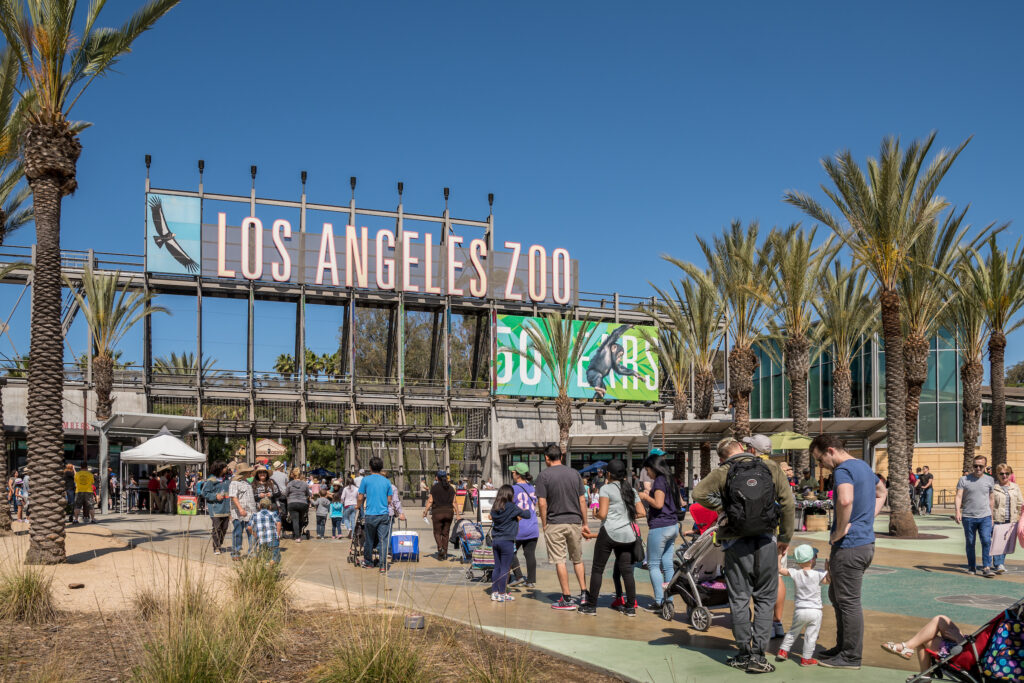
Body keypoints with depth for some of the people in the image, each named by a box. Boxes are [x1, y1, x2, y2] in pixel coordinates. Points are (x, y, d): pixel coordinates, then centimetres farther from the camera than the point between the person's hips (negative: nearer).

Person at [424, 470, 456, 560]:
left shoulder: (434, 487, -4)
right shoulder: (451, 488, 7)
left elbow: (430, 501, -6)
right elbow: (454, 502, 6)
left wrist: (425, 512, 1)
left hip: (437, 512, -3)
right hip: (449, 512, 3)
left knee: (437, 532, 6)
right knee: (445, 533, 11)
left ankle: (440, 547, -18)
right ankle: (445, 553, 9)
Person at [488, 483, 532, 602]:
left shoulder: (494, 508, 4)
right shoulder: (512, 507, -12)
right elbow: (528, 515, -6)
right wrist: (526, 511, 18)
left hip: (496, 540, 6)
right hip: (507, 541, -6)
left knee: (497, 567, 13)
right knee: (505, 568, 0)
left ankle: (494, 592, 16)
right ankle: (502, 594, 3)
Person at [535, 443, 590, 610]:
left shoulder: (543, 476, -6)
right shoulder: (575, 474, 5)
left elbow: (542, 503, -10)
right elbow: (582, 501, 6)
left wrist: (544, 525, 0)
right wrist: (585, 524, 12)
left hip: (555, 523, -4)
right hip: (574, 521, 4)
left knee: (560, 561, 1)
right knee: (577, 559, 18)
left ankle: (567, 599, 2)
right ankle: (584, 593, 16)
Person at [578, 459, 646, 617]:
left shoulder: (606, 488, -6)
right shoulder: (630, 490, 12)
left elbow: (602, 514, -14)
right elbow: (642, 512, 9)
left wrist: (595, 514, 7)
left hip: (610, 532, -5)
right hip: (627, 534, 5)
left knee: (597, 569, 4)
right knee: (626, 570, 8)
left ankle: (591, 605, 7)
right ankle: (630, 606, 8)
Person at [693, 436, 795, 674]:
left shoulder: (723, 472, -2)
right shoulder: (771, 468, 2)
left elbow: (699, 493, -14)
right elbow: (788, 502, 0)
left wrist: (723, 507, -1)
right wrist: (785, 537, 8)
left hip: (737, 543, -1)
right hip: (766, 541, 1)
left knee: (739, 599, 9)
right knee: (765, 599, 8)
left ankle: (744, 654, 14)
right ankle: (758, 656, 3)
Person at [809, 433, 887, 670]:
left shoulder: (843, 470, -18)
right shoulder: (863, 466, 14)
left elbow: (845, 500, -38)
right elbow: (881, 493, 32)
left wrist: (840, 531, -23)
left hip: (849, 546, -10)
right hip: (866, 541, 10)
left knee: (848, 601, -1)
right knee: (836, 595, 21)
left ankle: (851, 657, 7)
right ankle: (843, 646, 29)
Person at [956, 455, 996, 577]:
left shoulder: (989, 480, 8)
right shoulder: (964, 479, 1)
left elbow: (990, 499, 17)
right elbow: (959, 496, -5)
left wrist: (991, 516, 18)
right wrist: (958, 511, -20)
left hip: (985, 517, 1)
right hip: (968, 517, -1)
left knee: (986, 541, -11)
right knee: (970, 543, 7)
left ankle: (986, 568, -7)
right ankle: (972, 568, 19)